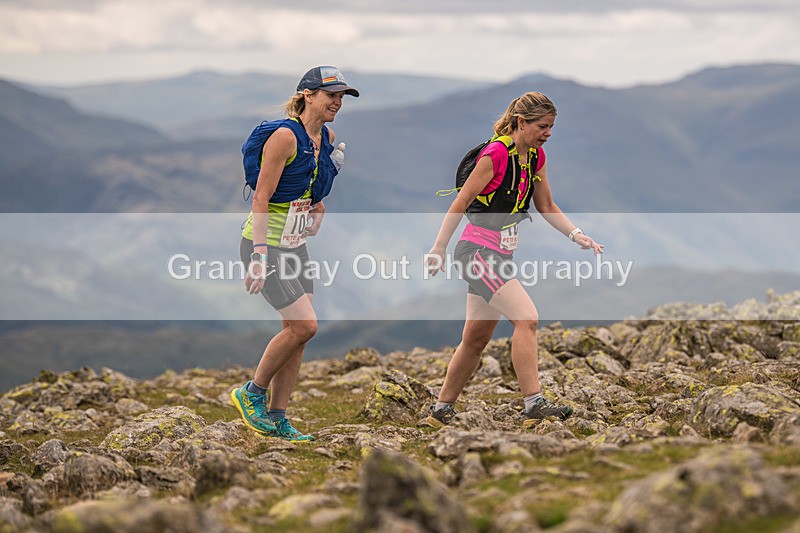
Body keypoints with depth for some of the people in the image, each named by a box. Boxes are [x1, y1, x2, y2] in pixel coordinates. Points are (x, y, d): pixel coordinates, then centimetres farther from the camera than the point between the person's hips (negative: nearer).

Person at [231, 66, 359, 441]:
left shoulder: (328, 138, 7)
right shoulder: (285, 136, -18)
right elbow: (261, 199, -21)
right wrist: (259, 256, -25)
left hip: (296, 246, 8)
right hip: (266, 244, -8)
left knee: (297, 331, 5)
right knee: (304, 325, -13)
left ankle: (276, 418, 13)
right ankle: (252, 393, 5)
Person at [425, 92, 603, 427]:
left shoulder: (536, 156, 8)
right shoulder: (496, 154, -17)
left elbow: (546, 206, 18)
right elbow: (461, 202, -12)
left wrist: (577, 235, 4)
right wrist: (439, 249, -8)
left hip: (500, 257, 9)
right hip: (476, 251, -9)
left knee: (477, 339, 12)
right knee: (526, 317, -21)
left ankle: (441, 411, 23)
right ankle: (534, 404, -20)